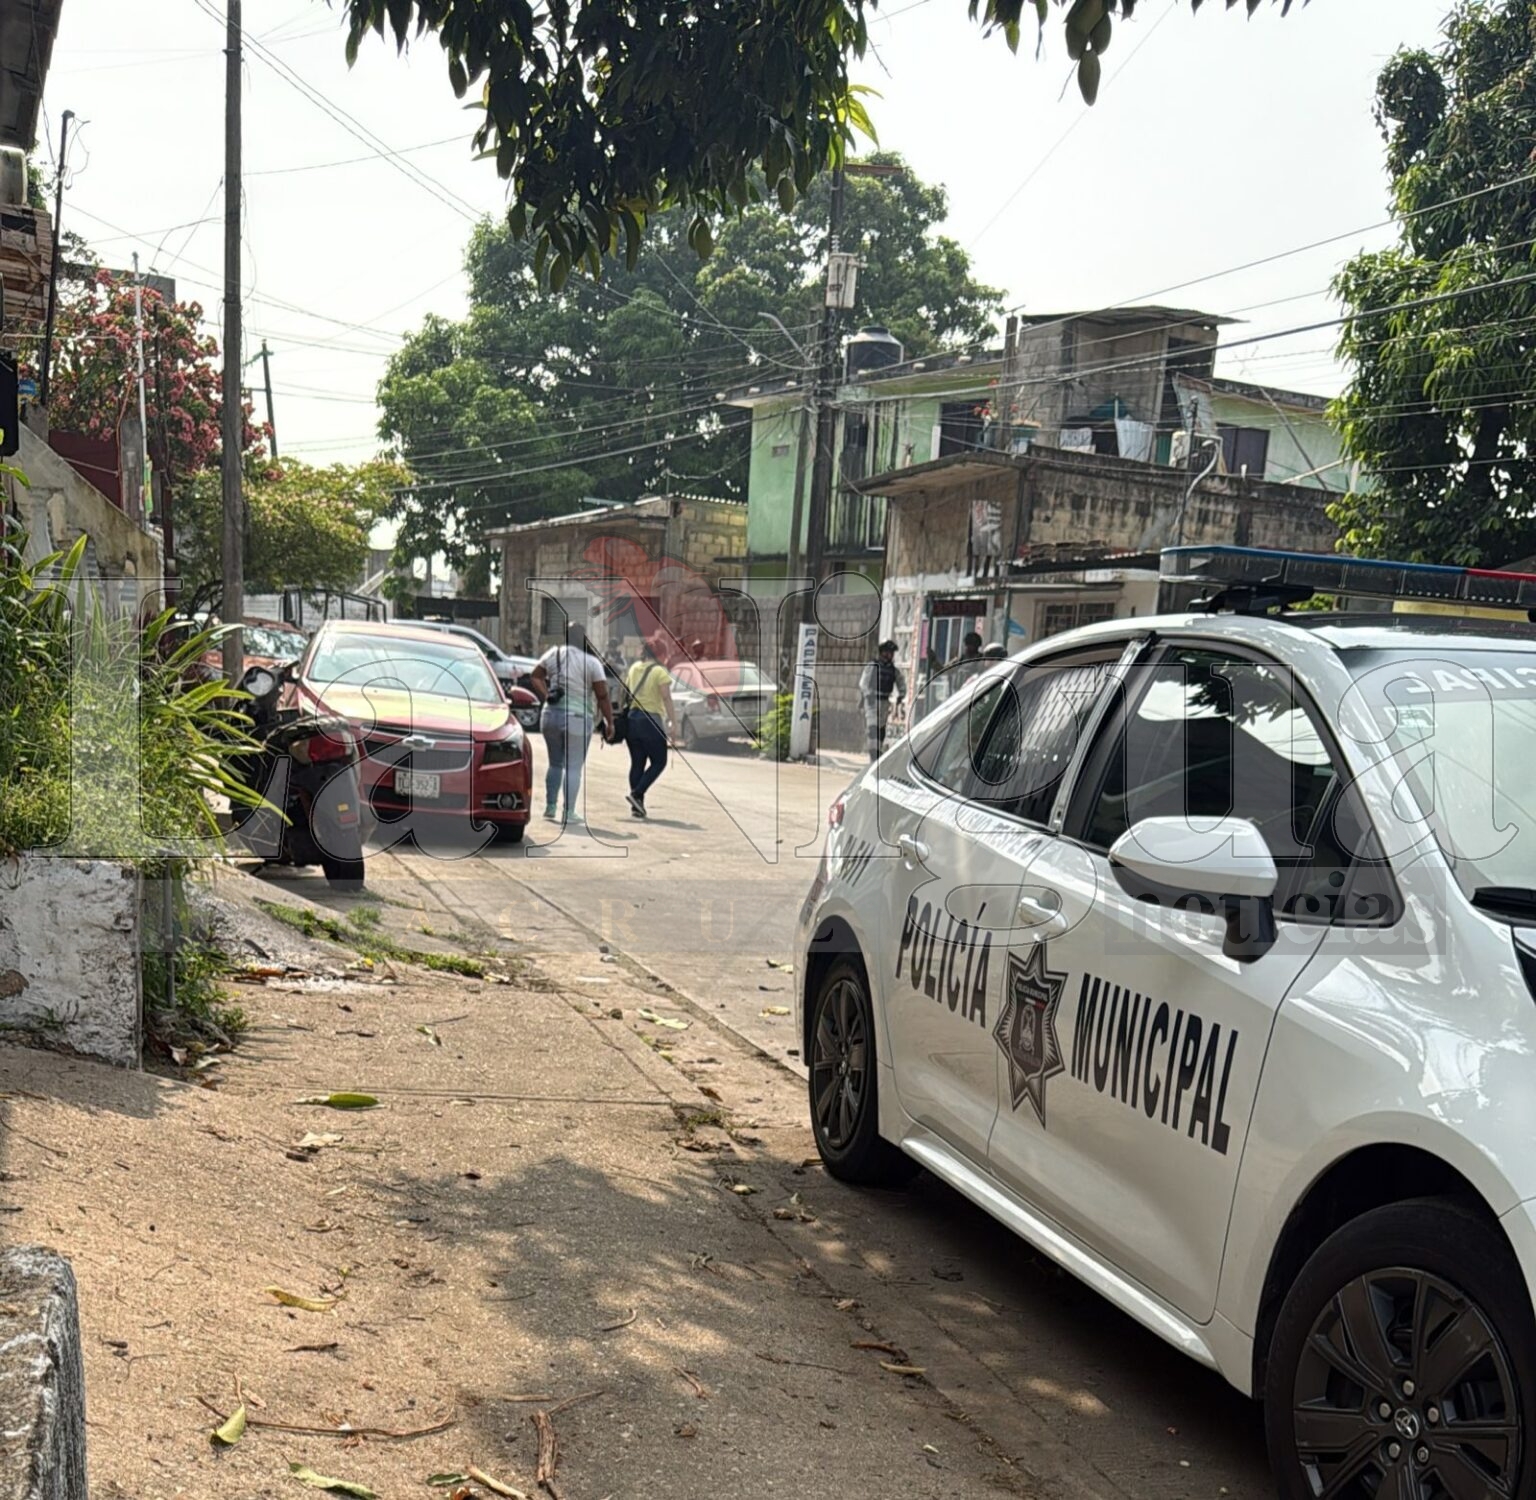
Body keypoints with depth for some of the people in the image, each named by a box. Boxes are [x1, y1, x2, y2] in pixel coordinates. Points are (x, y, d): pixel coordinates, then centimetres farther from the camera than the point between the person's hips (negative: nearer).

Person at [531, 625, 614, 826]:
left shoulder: (553, 654, 3)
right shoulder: (591, 663, -9)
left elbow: (536, 676, 13)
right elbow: (603, 696, -8)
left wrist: (546, 695, 9)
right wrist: (609, 722, -1)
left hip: (550, 715, 5)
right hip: (577, 719, -4)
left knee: (555, 764, 18)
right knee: (573, 767, 1)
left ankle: (550, 807, 21)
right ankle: (569, 811, -1)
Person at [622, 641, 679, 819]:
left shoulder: (633, 668, 11)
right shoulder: (660, 672, -7)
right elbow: (666, 699, -13)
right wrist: (673, 723, -14)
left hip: (631, 718, 6)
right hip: (650, 720, -6)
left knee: (637, 763, 10)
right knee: (659, 762, 6)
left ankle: (636, 806, 8)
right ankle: (637, 794, -9)